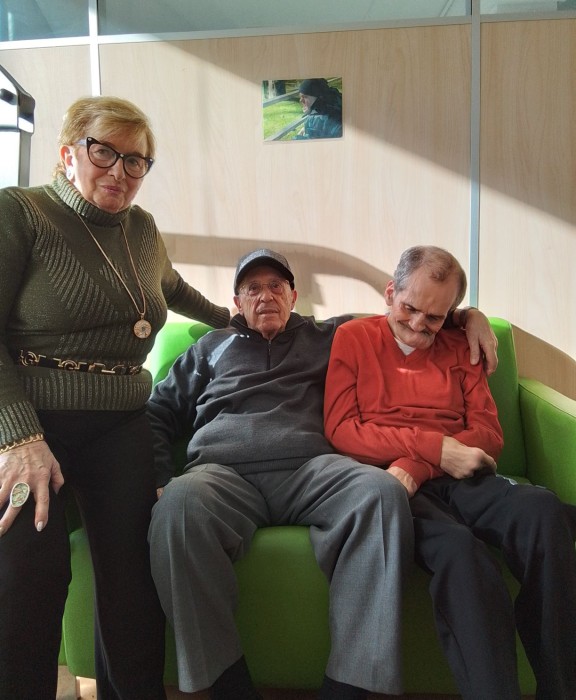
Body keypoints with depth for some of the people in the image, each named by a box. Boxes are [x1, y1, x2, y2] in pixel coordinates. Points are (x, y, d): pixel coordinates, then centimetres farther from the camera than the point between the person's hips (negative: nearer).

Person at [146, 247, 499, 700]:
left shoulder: (326, 337, 28)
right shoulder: (211, 348, 30)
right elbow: (158, 414, 26)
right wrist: (162, 480, 9)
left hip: (308, 468, 1)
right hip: (223, 472, 0)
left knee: (382, 492, -32)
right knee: (180, 505, -36)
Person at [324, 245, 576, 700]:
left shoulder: (458, 347, 19)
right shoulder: (353, 337, 11)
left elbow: (489, 434, 9)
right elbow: (341, 431, 1)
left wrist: (415, 465, -11)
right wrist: (434, 448, -11)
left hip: (459, 479, 4)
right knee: (459, 549, -36)